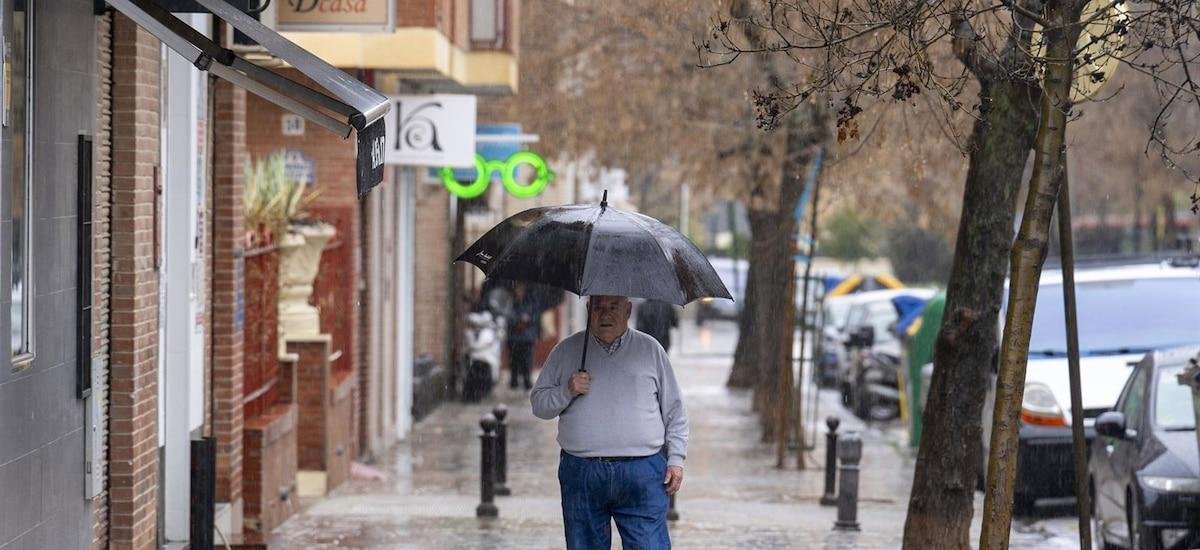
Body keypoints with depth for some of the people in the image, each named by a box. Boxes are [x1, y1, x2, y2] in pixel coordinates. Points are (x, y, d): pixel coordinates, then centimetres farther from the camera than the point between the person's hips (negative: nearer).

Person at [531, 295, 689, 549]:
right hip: (581, 472, 1)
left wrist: (676, 460, 5)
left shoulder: (650, 349, 10)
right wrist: (567, 391, -8)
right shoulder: (566, 351, 10)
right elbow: (538, 404, 11)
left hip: (642, 472, -1)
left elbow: (674, 411, 13)